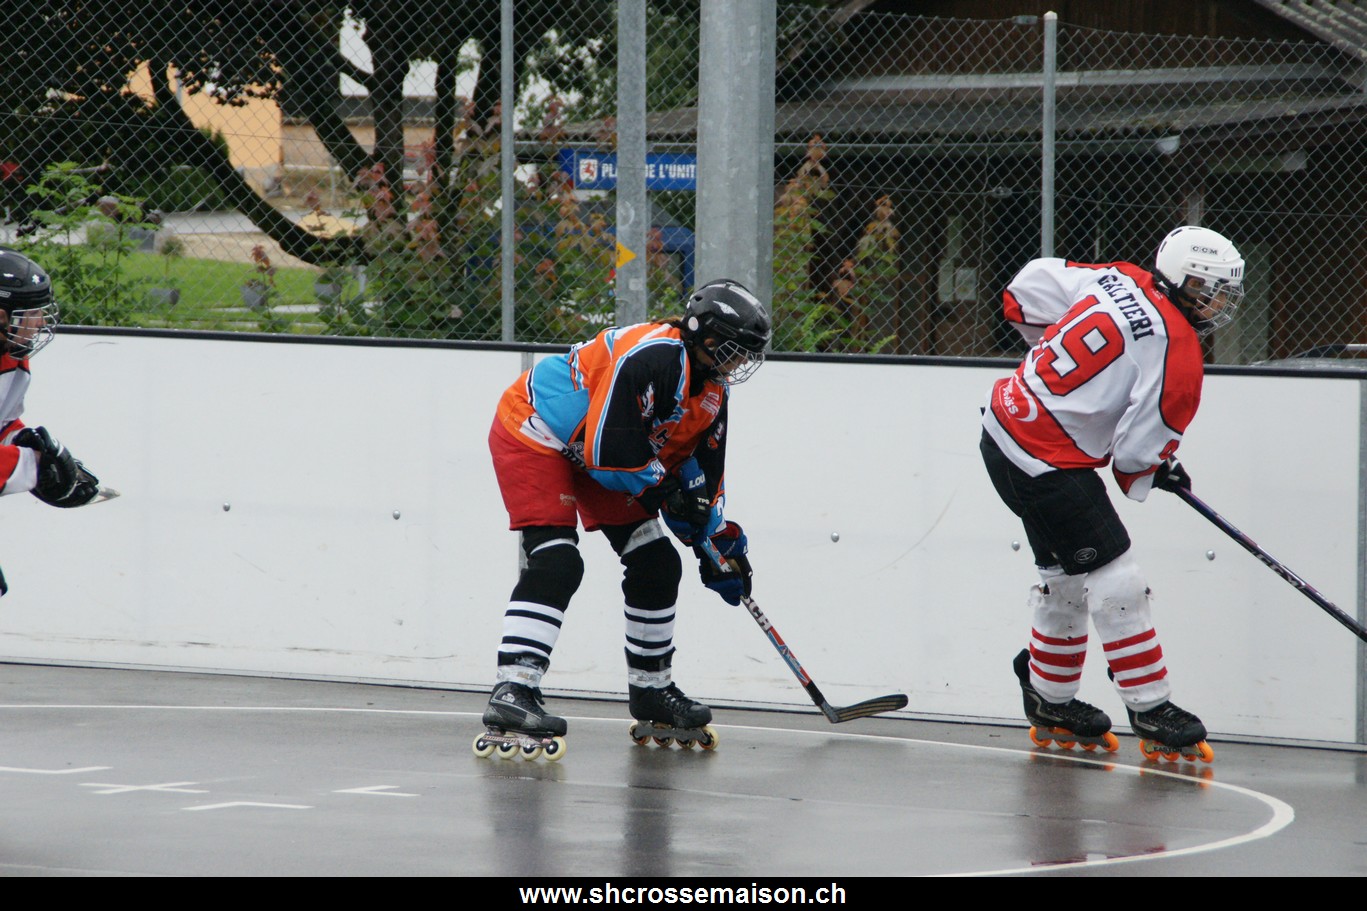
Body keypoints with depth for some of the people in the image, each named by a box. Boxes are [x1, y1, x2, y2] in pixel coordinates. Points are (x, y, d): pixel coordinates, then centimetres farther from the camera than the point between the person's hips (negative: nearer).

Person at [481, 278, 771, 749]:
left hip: (594, 455, 10)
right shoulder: (655, 357, -30)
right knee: (556, 563, -24)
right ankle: (512, 690, -29)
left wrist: (720, 539, 7)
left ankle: (651, 689, 21)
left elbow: (705, 471, 12)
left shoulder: (712, 389, 2)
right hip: (532, 432, -10)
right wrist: (664, 490, -17)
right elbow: (610, 450, -30)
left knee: (657, 563, 7)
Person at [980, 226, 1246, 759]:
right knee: (1113, 580, -3)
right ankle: (1150, 709, 4)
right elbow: (1138, 450, -13)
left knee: (1066, 575, 22)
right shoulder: (1177, 354, -18)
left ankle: (1050, 698, 35)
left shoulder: (1115, 279, 2)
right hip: (1049, 464, -9)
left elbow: (1026, 290, 11)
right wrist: (1159, 474, 10)